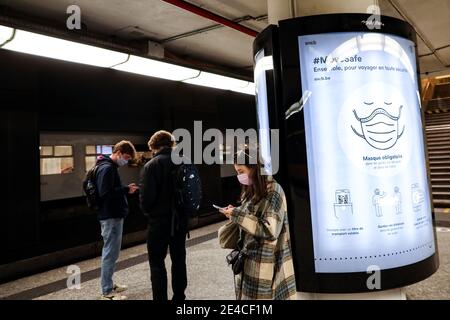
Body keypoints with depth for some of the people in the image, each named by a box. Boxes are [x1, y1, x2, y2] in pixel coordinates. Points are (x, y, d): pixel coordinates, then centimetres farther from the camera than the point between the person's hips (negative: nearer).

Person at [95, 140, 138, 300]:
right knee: (110, 253, -2)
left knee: (111, 252, 17)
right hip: (111, 217, -10)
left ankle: (109, 284, 29)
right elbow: (105, 193, -25)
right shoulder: (107, 168, -17)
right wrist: (126, 190, -19)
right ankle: (107, 292, 9)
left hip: (114, 215, 10)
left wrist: (126, 190, 4)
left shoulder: (111, 167, 14)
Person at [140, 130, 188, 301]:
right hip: (180, 219, 5)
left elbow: (146, 196, -17)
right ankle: (179, 297, 27)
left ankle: (160, 298, 12)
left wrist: (147, 211, 3)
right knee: (179, 259, 16)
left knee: (157, 263, 7)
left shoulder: (152, 165, -13)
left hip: (159, 220, -5)